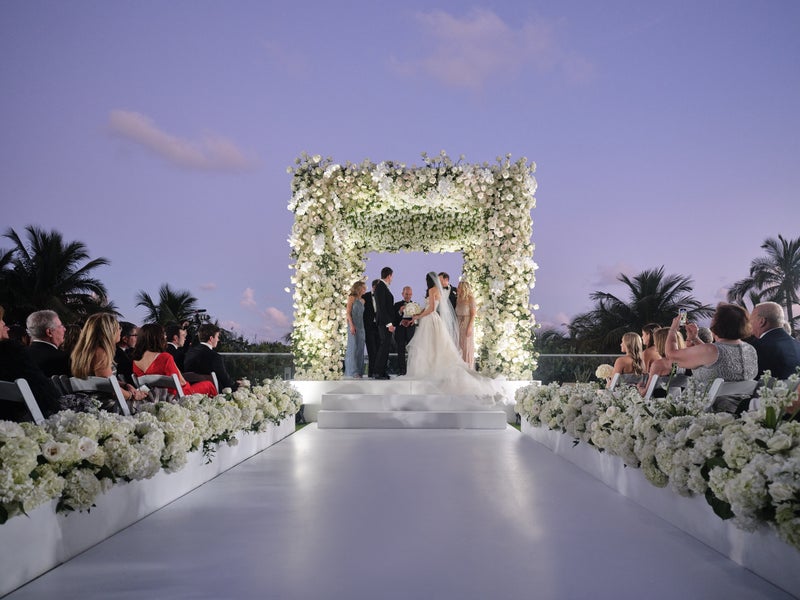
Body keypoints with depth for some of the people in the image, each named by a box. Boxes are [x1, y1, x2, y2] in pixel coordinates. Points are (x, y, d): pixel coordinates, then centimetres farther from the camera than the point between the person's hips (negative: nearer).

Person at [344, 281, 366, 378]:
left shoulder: (362, 300, 16)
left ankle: (359, 371, 8)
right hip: (353, 325, -7)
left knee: (360, 348, 5)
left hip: (361, 326, 7)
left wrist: (363, 327, 7)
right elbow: (348, 312, -8)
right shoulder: (351, 298, -2)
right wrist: (351, 325, -17)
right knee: (353, 347, -9)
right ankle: (353, 371, -11)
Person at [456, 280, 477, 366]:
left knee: (467, 346, 0)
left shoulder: (470, 298, -8)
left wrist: (470, 327, -17)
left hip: (467, 324, -6)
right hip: (459, 325, 6)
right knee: (459, 347, 7)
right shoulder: (459, 299, 9)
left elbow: (473, 314, -11)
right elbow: (457, 313, 10)